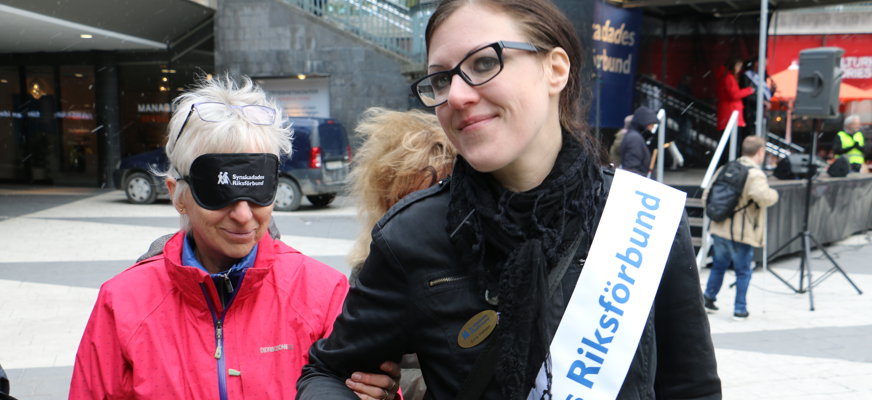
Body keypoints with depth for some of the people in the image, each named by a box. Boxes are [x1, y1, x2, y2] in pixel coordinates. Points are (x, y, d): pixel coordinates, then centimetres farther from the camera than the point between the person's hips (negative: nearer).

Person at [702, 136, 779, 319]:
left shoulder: (725, 169, 8)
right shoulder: (755, 175, -14)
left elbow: (706, 196, 9)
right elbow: (763, 197, -30)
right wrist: (774, 194, -9)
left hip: (719, 230, 6)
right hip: (742, 234, -6)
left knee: (718, 267, 20)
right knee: (743, 272, 6)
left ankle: (708, 299, 26)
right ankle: (740, 309, 11)